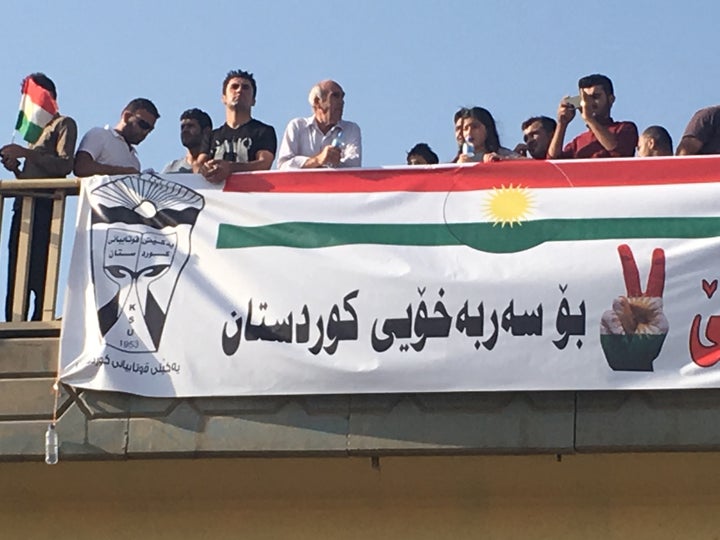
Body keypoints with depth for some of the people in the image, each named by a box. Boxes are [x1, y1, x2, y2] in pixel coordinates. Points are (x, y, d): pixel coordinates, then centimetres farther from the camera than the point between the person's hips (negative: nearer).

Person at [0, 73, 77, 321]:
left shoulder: (63, 124, 5)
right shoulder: (37, 130, 29)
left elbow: (65, 165, -11)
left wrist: (26, 153, -13)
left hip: (44, 207, -8)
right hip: (24, 206, 8)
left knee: (39, 273, -17)